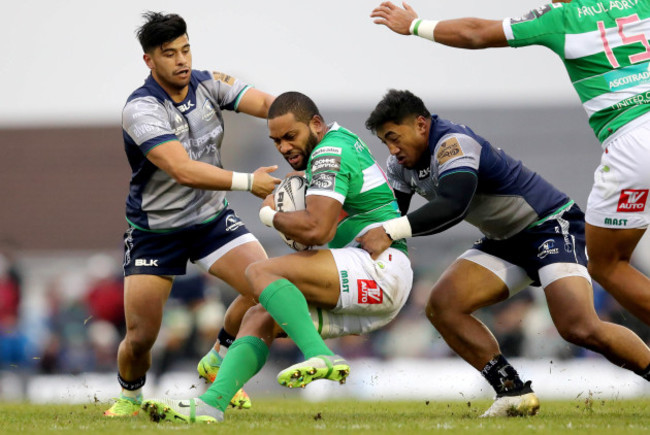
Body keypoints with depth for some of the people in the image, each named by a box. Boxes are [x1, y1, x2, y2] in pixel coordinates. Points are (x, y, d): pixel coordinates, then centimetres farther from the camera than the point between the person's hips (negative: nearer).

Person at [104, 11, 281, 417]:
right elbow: (183, 171, -35)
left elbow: (267, 103, -18)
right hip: (155, 229, -4)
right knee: (140, 339, -5)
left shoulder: (209, 84, -7)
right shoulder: (141, 109, -24)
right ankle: (130, 396, 31)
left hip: (212, 217, 4)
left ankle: (217, 363, 10)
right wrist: (247, 182, -42)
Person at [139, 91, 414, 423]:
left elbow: (316, 230, -24)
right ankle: (210, 404, -12)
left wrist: (270, 215, -5)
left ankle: (321, 357, -35)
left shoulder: (330, 153, -11)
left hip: (381, 269, -10)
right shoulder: (340, 138, 20)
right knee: (259, 318, 4)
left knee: (260, 273, -19)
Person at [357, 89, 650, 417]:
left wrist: (390, 232, -44)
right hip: (506, 242, 9)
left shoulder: (453, 144, -26)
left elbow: (452, 206, -41)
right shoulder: (402, 164, 2)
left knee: (580, 329, -27)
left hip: (552, 226, -9)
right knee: (442, 307, -11)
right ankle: (514, 393, -7)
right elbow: (389, 212, 7)